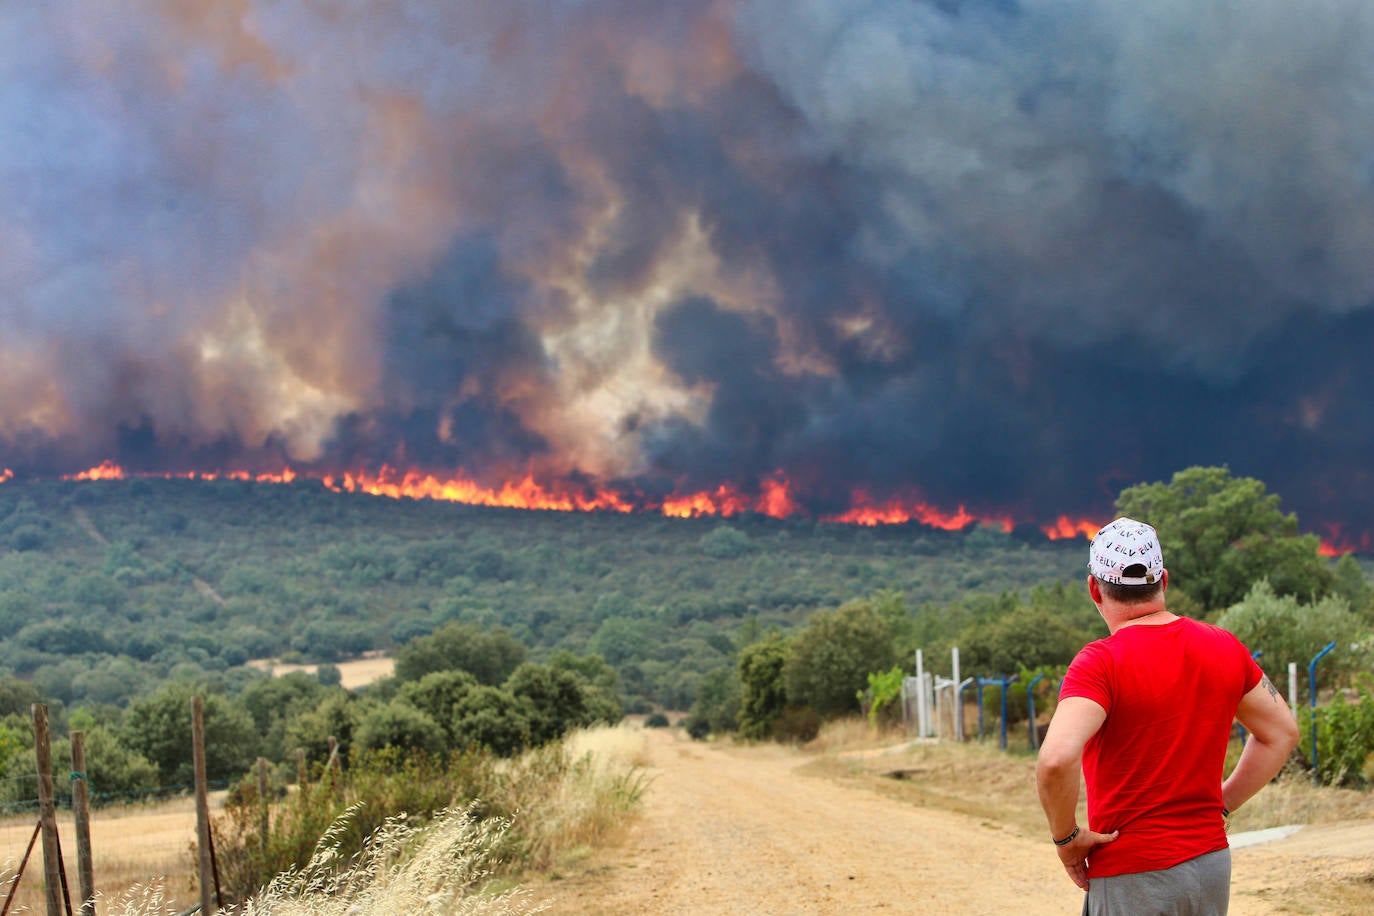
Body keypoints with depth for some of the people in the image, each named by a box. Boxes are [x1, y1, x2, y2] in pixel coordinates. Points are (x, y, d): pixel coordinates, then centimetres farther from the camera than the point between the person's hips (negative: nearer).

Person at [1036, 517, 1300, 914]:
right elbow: (1281, 732, 16)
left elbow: (1056, 759, -30)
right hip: (1213, 864, 6)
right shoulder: (1225, 648, 4)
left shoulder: (1102, 662, -16)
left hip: (1132, 878, -6)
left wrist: (1066, 836, -14)